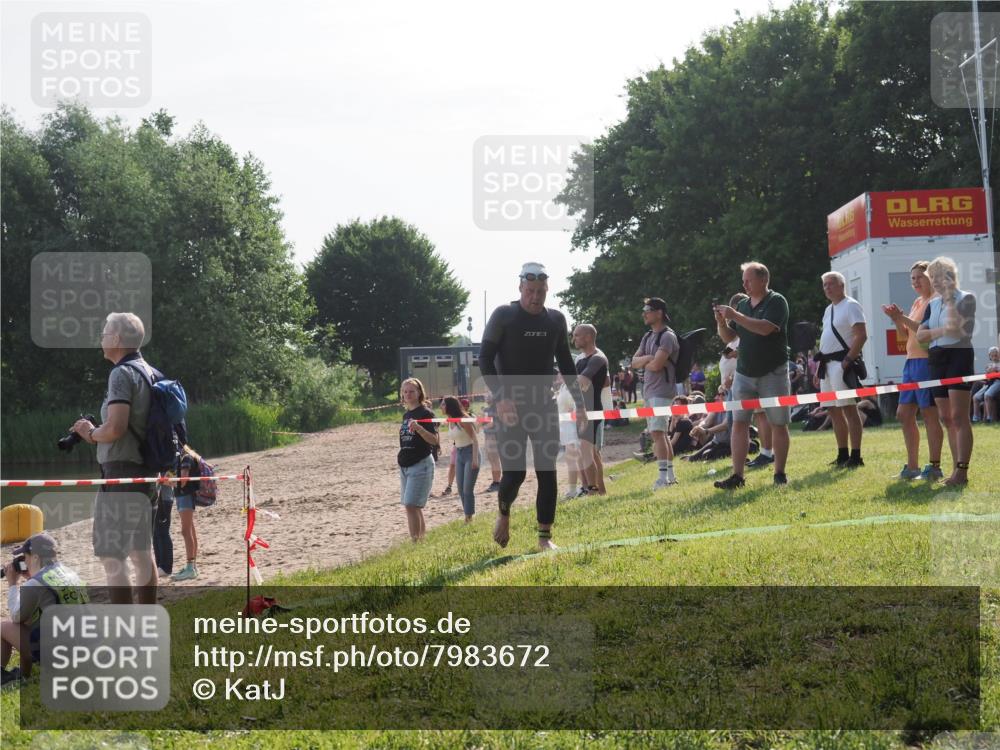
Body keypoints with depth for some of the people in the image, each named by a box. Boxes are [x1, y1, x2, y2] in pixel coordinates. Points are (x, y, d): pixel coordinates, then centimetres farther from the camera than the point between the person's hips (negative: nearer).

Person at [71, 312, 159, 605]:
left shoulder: (122, 374, -14)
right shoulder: (151, 373, 13)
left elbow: (115, 428, -24)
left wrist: (91, 432, -4)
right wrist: (96, 432, 18)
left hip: (121, 473, -10)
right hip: (145, 473, 10)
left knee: (111, 556, -8)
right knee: (141, 553, 15)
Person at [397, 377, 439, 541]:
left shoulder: (425, 413, -10)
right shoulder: (406, 415, 13)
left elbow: (434, 440, -18)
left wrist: (419, 428, -33)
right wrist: (401, 455, 17)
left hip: (421, 464, -8)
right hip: (405, 465, 8)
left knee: (411, 505, -14)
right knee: (412, 506, 11)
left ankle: (416, 542, -13)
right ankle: (423, 537, 19)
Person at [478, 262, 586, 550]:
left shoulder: (556, 320, 6)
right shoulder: (503, 316, -7)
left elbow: (566, 364, 15)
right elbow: (485, 359, -9)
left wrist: (579, 403, 10)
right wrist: (500, 397, -21)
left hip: (544, 405, 4)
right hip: (511, 406, -4)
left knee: (547, 471, 0)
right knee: (514, 471, -8)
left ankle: (545, 536, 8)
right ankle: (504, 513, 24)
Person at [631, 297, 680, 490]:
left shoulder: (667, 336, -10)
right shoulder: (648, 336, 17)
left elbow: (656, 364, -19)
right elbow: (634, 362, 11)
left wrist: (643, 363, 1)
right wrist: (646, 359, -9)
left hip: (661, 391, -9)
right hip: (648, 391, 9)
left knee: (657, 432, -16)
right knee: (658, 433, 11)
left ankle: (663, 476, -18)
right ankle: (671, 474, 16)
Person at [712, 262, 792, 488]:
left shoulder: (776, 302, -7)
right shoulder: (743, 305, 11)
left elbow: (765, 328, -23)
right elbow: (728, 337, 13)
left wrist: (735, 316, -23)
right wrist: (721, 322, -7)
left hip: (772, 374, -5)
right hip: (744, 374, 5)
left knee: (778, 424, 3)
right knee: (739, 423, -2)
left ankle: (780, 473, 12)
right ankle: (737, 476, -2)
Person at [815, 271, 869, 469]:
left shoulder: (851, 306, -8)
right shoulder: (828, 310, 20)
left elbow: (861, 335, -17)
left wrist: (848, 360, -21)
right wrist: (820, 365, 18)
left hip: (842, 363, -9)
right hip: (828, 364, 9)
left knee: (848, 408, -10)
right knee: (833, 410, 11)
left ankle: (855, 457, -9)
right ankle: (842, 456, 17)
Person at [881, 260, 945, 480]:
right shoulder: (917, 302, 19)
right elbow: (904, 334, 19)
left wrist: (903, 318, -21)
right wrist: (897, 319, 2)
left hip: (927, 361, -10)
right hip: (911, 362, 10)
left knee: (929, 413, -6)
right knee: (904, 414, 10)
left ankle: (934, 467, -1)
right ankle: (912, 467, 17)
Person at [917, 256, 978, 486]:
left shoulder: (966, 298, -1)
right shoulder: (932, 305, 16)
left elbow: (955, 324, -17)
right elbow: (920, 335, 5)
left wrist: (950, 297, -12)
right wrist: (941, 331, -12)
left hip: (959, 356, -7)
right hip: (936, 359, 7)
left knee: (959, 416, -13)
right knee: (946, 418, 6)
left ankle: (962, 470, -16)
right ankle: (956, 469, 10)